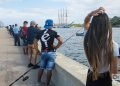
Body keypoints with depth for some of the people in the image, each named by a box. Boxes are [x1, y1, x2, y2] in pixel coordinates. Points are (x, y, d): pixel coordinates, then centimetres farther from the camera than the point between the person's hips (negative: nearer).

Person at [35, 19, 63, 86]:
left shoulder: (40, 32, 3)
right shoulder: (53, 32, -6)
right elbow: (61, 41, -15)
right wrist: (56, 47, -2)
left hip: (43, 52, 4)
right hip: (51, 53, -4)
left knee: (41, 68, 18)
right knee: (49, 69, 1)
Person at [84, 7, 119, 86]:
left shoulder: (88, 40, -17)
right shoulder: (113, 45, -25)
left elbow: (86, 23, 4)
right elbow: (114, 71, -17)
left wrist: (91, 13, -13)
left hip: (91, 78, 2)